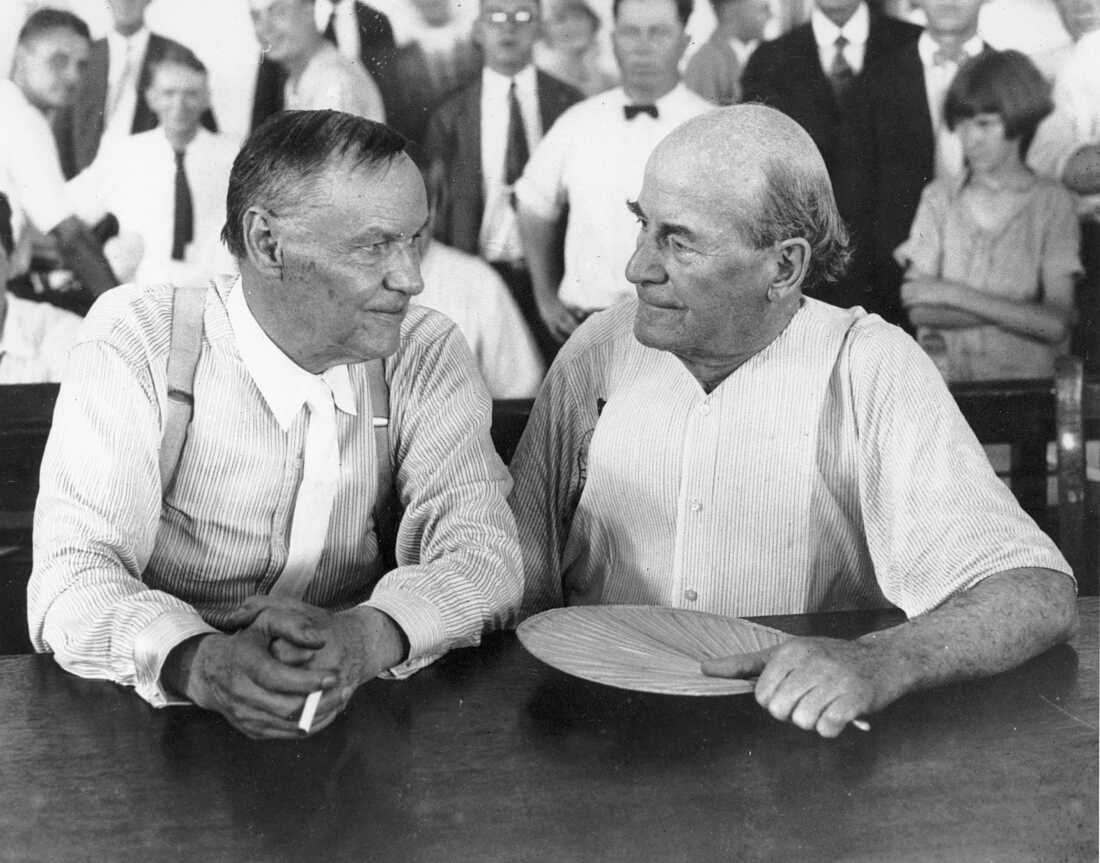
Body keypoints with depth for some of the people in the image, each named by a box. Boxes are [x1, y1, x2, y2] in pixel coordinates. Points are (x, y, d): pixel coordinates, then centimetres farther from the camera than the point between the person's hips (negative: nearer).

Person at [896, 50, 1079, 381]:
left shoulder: (1052, 202, 3)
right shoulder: (939, 197, 8)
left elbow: (1056, 325, -8)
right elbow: (919, 311, -3)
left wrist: (953, 294, -10)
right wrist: (1021, 313, -9)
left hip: (1028, 381, -1)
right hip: (947, 383, 1)